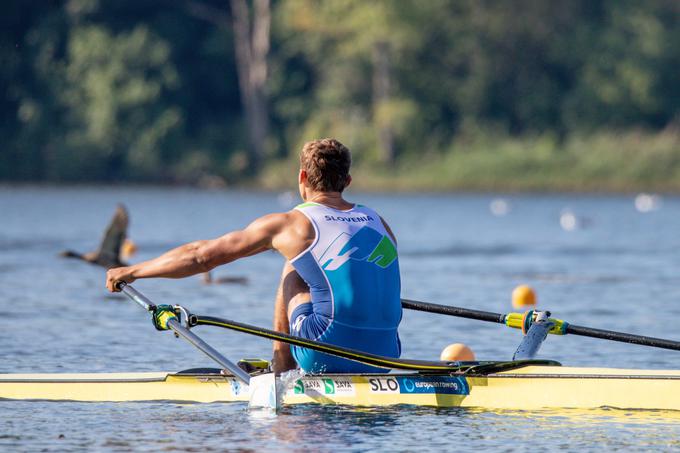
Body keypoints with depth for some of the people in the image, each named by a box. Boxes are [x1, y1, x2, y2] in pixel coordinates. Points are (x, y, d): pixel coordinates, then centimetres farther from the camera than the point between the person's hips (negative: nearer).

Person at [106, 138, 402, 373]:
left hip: (328, 355, -4)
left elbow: (201, 256, 9)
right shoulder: (380, 224, 13)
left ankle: (281, 370, 21)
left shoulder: (288, 224, 2)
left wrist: (132, 272, 21)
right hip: (383, 358, 4)